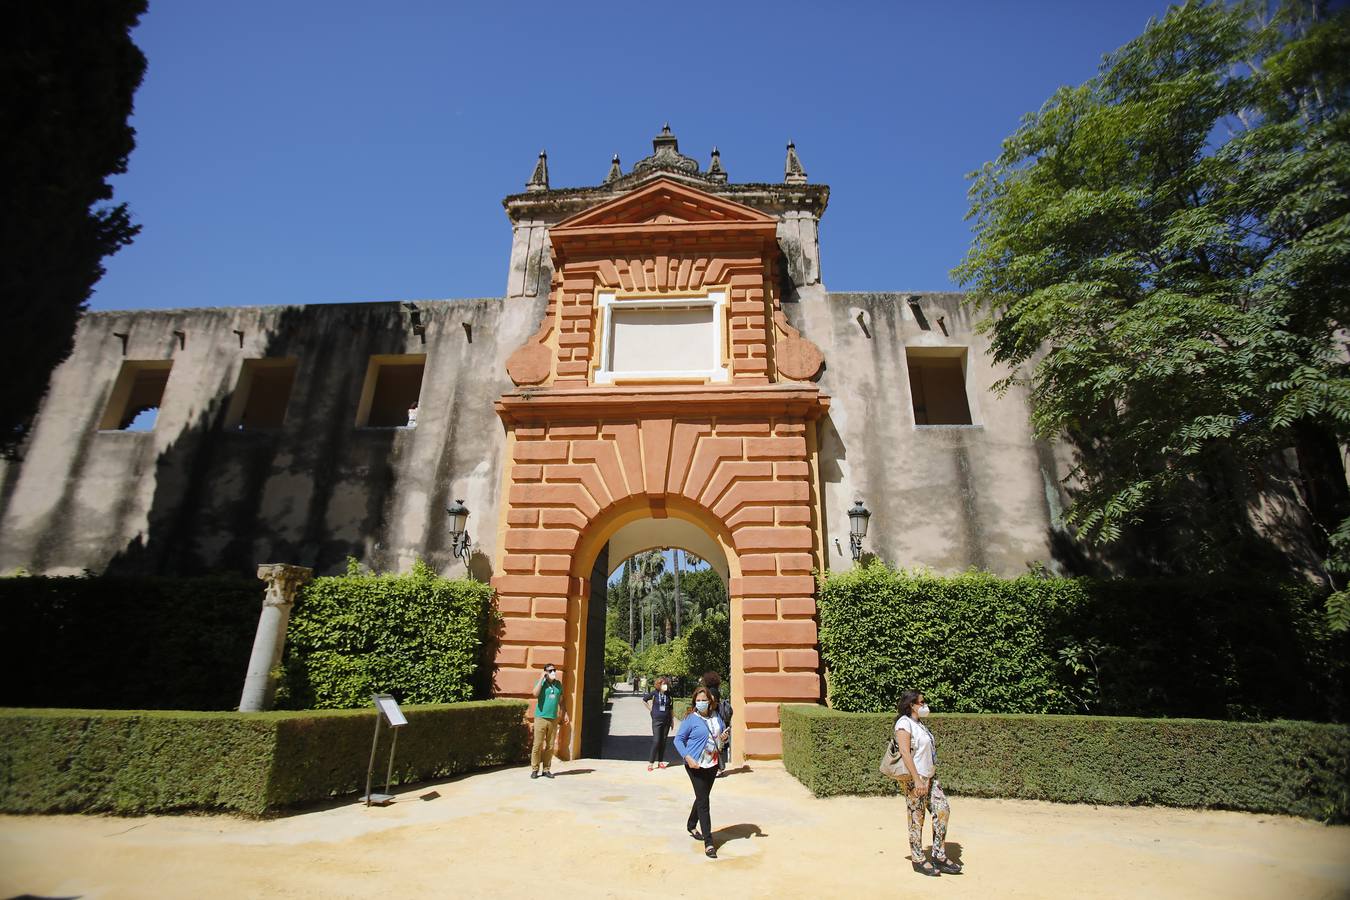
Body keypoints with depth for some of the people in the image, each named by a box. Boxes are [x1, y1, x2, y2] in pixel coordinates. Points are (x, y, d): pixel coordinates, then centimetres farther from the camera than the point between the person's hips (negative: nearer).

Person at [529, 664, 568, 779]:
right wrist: (541, 678, -19)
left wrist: (565, 714, 11)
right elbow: (535, 694, -24)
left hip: (553, 719, 4)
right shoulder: (541, 683, -4)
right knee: (537, 745, -3)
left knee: (550, 746, 7)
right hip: (541, 718, -4)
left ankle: (546, 770, 16)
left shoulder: (559, 684, 9)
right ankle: (535, 769, 8)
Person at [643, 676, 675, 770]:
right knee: (656, 741, -7)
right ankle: (651, 762, 4)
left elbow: (671, 708, 8)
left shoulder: (668, 694, -1)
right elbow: (643, 700, 5)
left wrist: (672, 720, 9)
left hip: (666, 721, 3)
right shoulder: (654, 693, -9)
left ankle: (660, 761, 21)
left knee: (663, 742, 9)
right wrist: (650, 708, 2)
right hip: (657, 720, -3)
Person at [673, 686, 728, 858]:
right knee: (703, 801, -6)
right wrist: (687, 757, -21)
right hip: (696, 765, -6)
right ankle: (708, 843, 1)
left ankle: (691, 826, 43)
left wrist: (724, 738, -6)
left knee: (702, 797, 20)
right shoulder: (690, 719, -12)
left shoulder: (716, 717, 4)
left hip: (712, 764, 6)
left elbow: (722, 734, 18)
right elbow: (678, 739, -10)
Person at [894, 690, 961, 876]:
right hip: (914, 778, -9)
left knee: (943, 810, 5)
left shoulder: (920, 723, 14)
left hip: (930, 776, 9)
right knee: (916, 818, 1)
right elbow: (905, 752, -21)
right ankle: (918, 860, 13)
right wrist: (917, 780, -23)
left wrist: (931, 776, 17)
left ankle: (939, 856, 16)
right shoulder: (904, 723, -14)